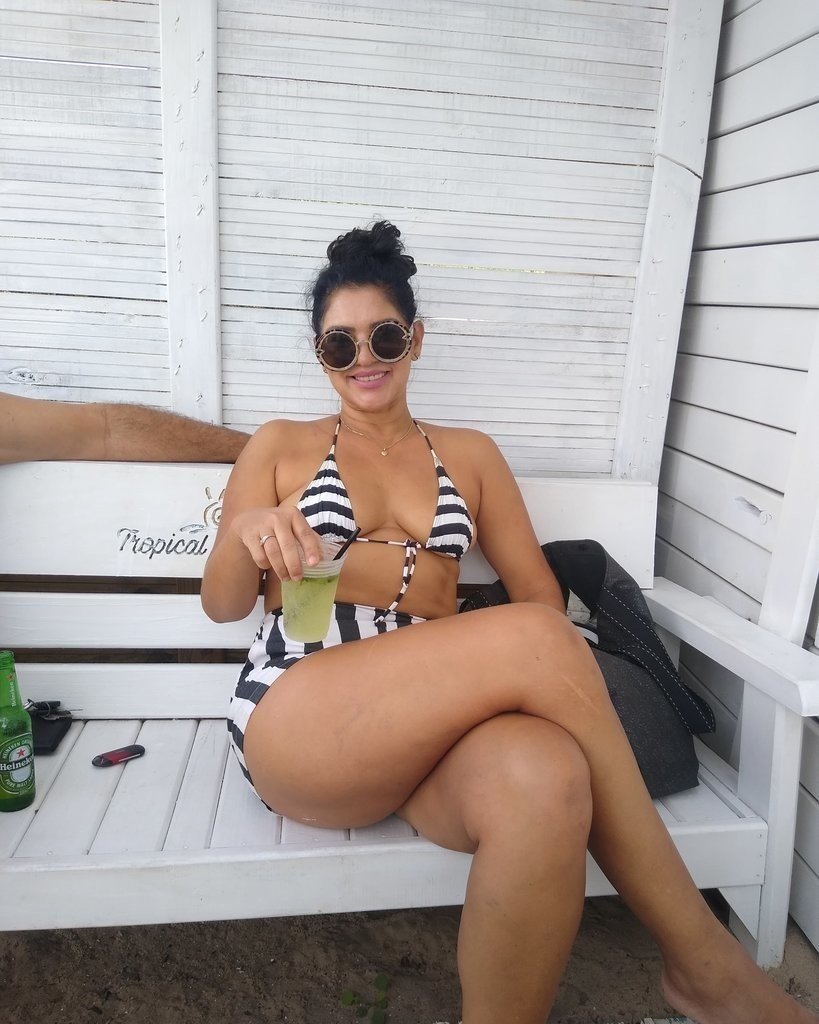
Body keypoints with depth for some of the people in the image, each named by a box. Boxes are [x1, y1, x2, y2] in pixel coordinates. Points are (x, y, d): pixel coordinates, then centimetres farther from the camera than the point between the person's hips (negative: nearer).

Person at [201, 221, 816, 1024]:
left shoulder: (469, 454, 18)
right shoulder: (279, 446, 12)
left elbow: (538, 589, 14)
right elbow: (222, 604, 9)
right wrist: (245, 530, -15)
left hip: (429, 725, 2)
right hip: (292, 726, -1)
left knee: (545, 779, -37)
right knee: (537, 640, -29)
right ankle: (699, 957, -14)